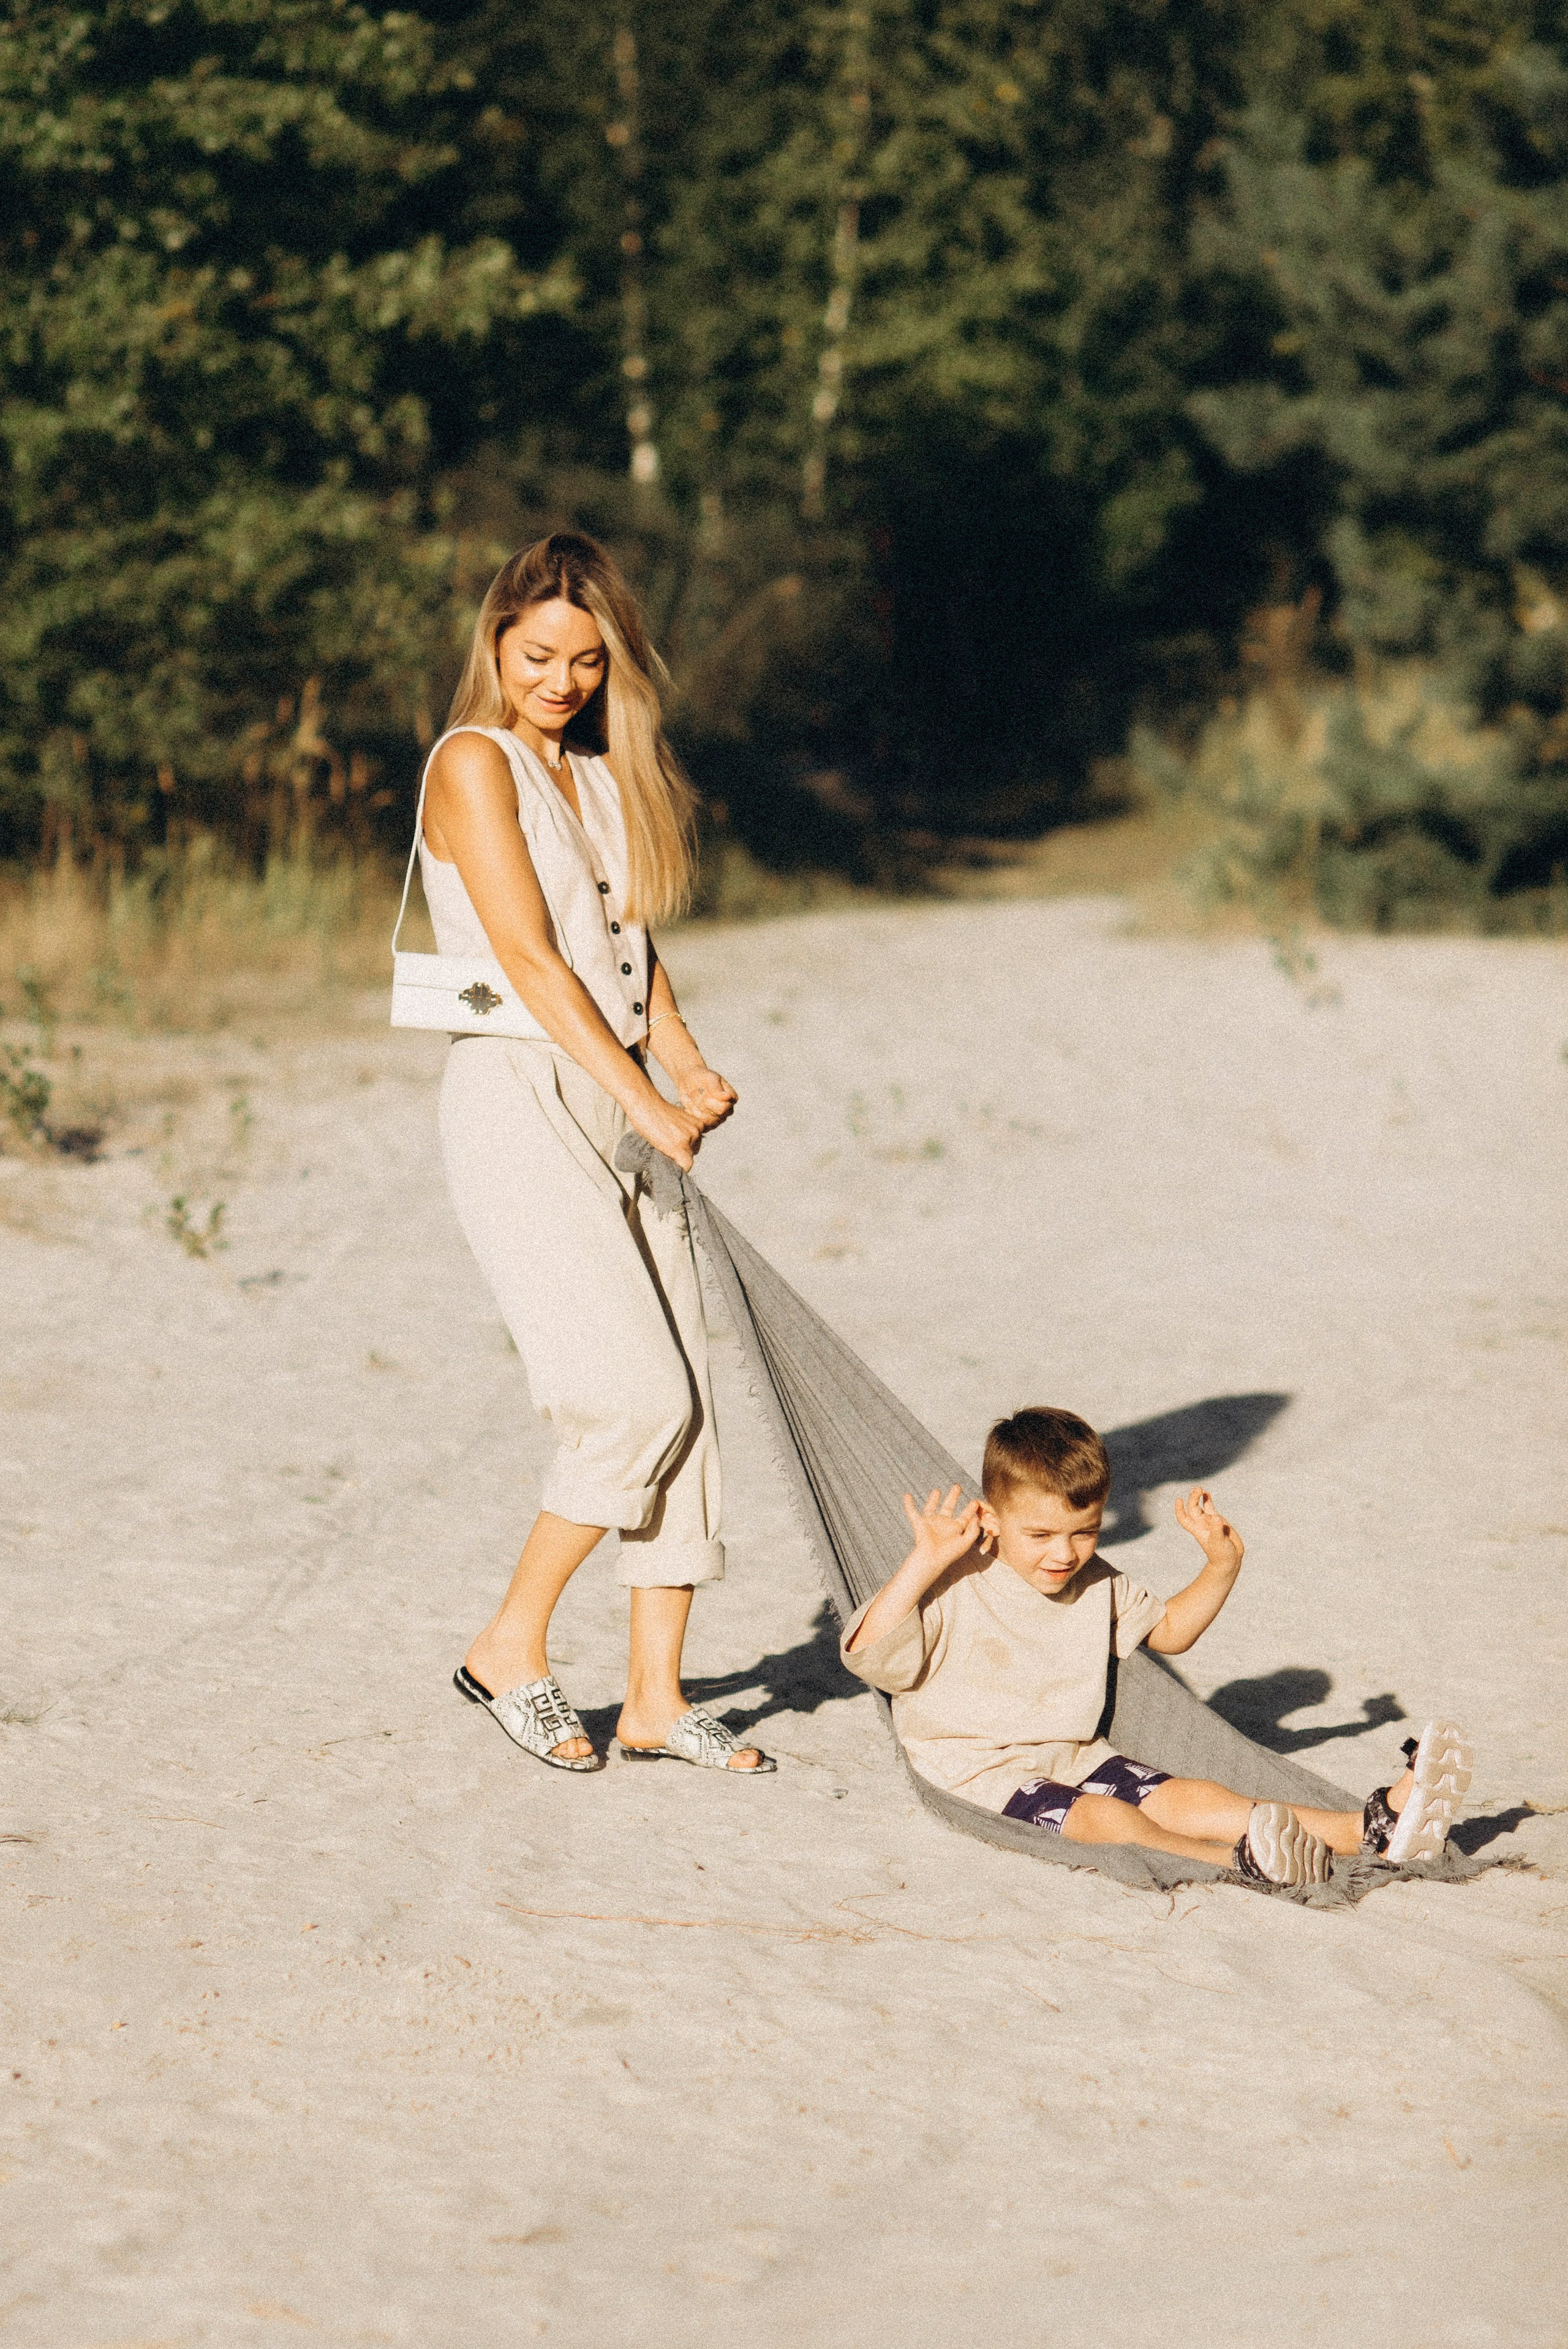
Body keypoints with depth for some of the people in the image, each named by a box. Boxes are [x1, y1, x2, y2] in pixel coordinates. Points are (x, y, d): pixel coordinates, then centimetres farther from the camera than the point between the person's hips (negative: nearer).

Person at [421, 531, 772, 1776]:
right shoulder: (475, 763, -7)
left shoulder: (603, 775, 17)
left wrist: (688, 1066, -2)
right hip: (519, 1101, -8)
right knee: (636, 1398, -15)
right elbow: (530, 959, -13)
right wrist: (645, 1102, -16)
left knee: (684, 1401, 2)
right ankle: (512, 1648, 2)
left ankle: (656, 1696, 9)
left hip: (622, 1105, 8)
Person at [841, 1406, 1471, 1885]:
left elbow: (1168, 1630, 26)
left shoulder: (1095, 1585, 9)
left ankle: (1374, 1828, -36)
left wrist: (1220, 1568, 9)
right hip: (980, 1769, -6)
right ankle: (1240, 1862, -61)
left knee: (1187, 1797, -17)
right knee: (1105, 1818, -33)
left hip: (1075, 1757, 6)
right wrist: (922, 1565, -28)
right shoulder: (955, 1587, -11)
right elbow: (868, 1654, -22)